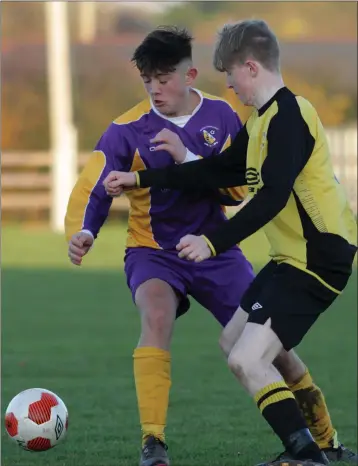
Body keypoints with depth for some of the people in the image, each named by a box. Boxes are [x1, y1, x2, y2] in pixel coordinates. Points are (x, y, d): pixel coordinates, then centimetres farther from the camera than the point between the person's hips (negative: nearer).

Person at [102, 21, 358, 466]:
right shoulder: (262, 119, 13)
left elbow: (272, 196, -28)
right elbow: (220, 171, 23)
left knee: (246, 360, -18)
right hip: (292, 255, 11)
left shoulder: (289, 115, -19)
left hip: (318, 257, -11)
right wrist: (140, 179, 23)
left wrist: (214, 242, -34)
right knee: (234, 340, 20)